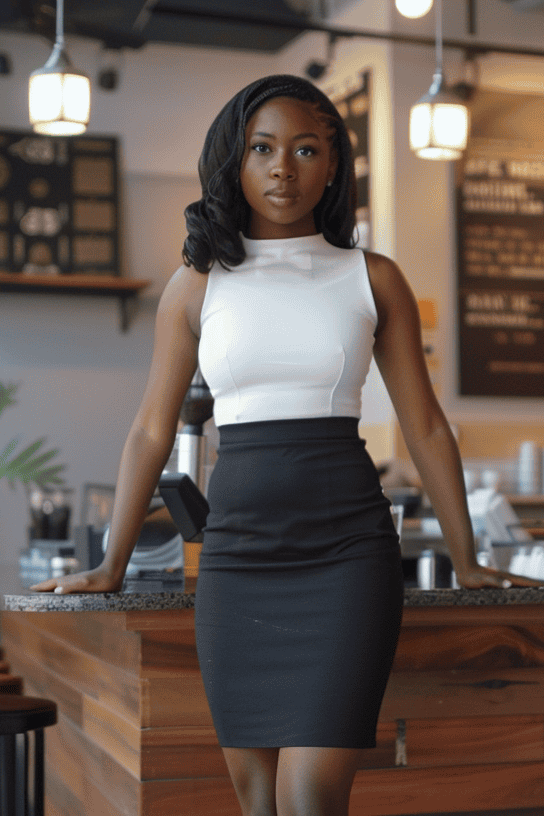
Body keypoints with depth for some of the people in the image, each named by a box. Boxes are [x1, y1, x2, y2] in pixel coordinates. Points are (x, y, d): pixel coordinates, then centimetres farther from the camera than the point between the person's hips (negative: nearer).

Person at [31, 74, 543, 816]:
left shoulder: (373, 279, 6)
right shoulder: (196, 286, 8)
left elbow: (425, 428, 10)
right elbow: (152, 431, 12)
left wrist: (467, 561, 10)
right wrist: (111, 566, 12)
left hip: (347, 551, -1)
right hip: (236, 553, 2)